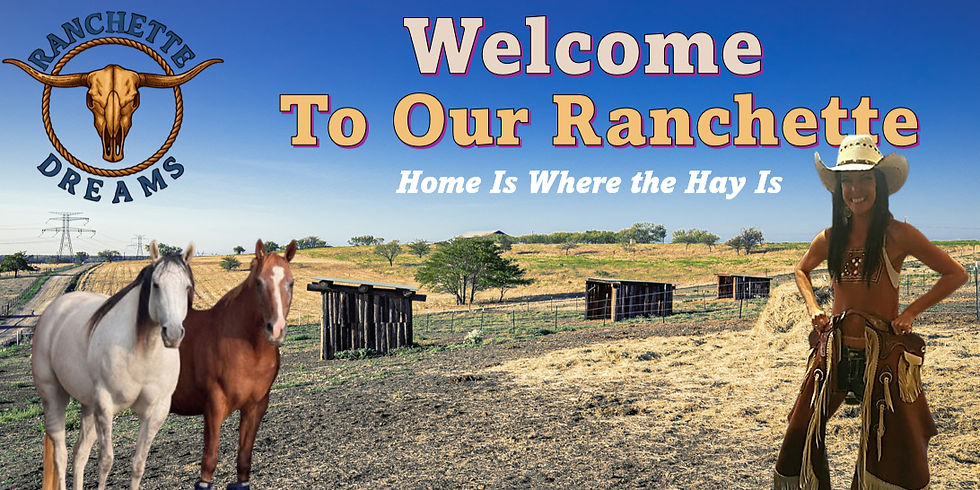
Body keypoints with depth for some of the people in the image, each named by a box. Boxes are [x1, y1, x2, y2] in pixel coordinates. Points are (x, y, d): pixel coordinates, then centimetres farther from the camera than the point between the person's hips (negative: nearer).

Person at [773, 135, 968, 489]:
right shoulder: (829, 239, 1)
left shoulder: (898, 235, -9)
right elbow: (802, 270, 21)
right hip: (834, 351, 3)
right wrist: (813, 309, 6)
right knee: (801, 434, 7)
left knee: (899, 456, 7)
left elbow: (955, 274, -1)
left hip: (884, 354, -3)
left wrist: (911, 312, -8)